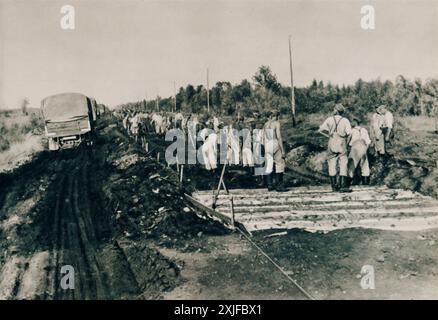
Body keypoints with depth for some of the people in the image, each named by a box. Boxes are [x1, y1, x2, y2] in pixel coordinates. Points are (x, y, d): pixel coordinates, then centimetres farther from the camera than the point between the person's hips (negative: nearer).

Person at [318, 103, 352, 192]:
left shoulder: (329, 119, 2)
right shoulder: (345, 120, 0)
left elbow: (321, 130, -1)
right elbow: (349, 133, -10)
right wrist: (345, 136, 9)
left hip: (332, 143, 1)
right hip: (342, 143, -1)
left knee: (332, 165, 7)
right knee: (343, 164, 1)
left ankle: (334, 186, 8)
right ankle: (343, 186, -6)